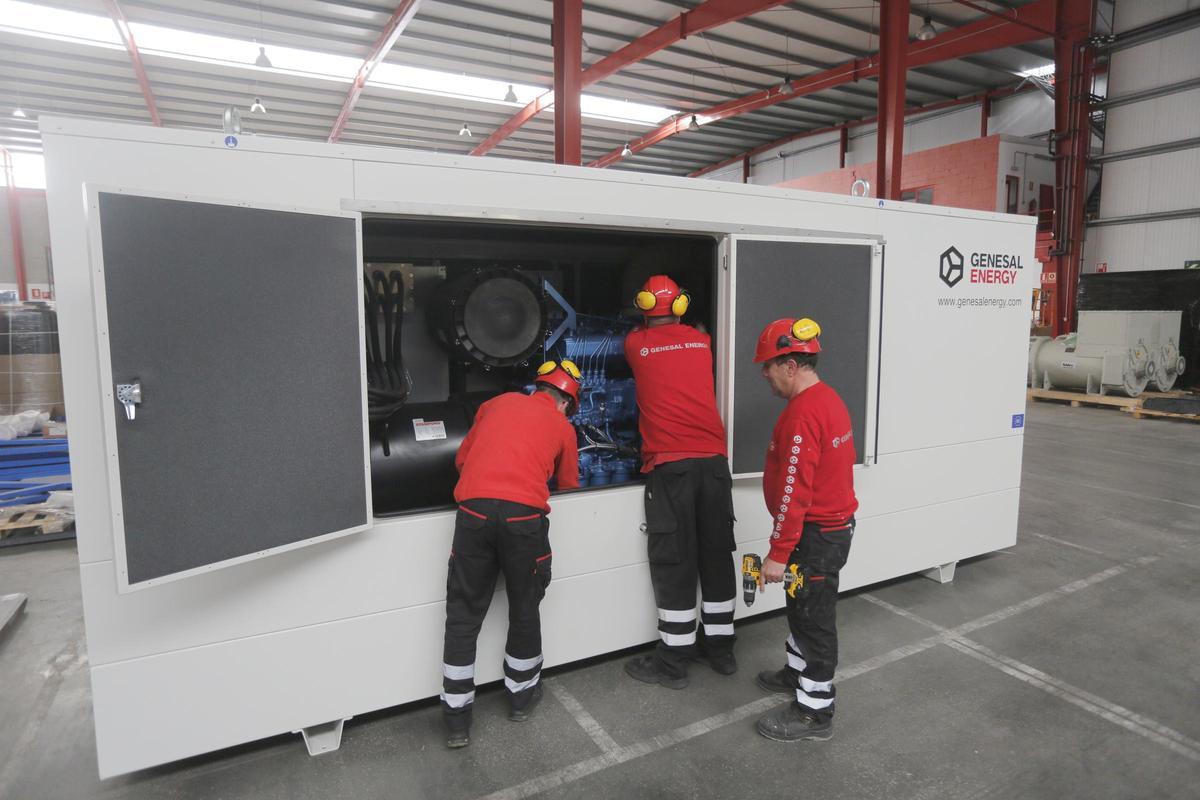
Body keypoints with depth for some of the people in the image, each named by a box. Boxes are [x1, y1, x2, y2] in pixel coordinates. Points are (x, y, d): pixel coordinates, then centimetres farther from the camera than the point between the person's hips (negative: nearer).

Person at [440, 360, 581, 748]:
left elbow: (461, 459, 28)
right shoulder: (563, 427, 17)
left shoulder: (498, 402, 23)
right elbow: (568, 484, 27)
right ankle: (522, 695, 37)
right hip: (524, 516, -1)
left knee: (463, 615, 12)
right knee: (524, 609, 19)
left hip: (473, 510, 2)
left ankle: (456, 719, 19)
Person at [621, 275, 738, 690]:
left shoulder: (636, 344, 5)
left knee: (674, 563, 1)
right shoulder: (701, 341, 12)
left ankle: (673, 661, 9)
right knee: (716, 555, 12)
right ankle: (721, 649, 25)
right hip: (713, 459, 4)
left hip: (669, 465, -3)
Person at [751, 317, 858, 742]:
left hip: (815, 535, -10)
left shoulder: (802, 414, -26)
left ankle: (815, 711, 19)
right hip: (834, 524, 10)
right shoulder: (829, 399, 7)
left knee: (813, 617, 4)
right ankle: (798, 672, 44)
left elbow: (794, 492, -27)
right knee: (803, 606, 25)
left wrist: (778, 553, -21)